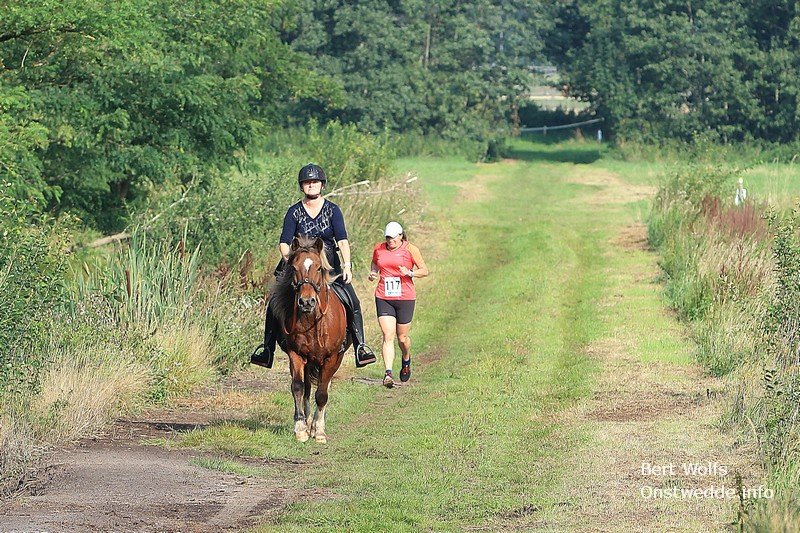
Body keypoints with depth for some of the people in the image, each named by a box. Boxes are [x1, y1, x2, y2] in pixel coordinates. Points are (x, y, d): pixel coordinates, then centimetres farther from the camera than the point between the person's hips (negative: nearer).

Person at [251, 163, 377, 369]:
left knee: (352, 302, -16)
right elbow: (285, 241, -7)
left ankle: (360, 348, -11)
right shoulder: (294, 212, 0)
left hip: (329, 265, 0)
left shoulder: (332, 210, -1)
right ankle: (267, 352, -2)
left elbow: (342, 239, -11)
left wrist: (347, 265, -24)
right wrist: (289, 260, -26)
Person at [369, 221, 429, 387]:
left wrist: (410, 273, -18)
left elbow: (425, 271, 1)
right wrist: (372, 274, 1)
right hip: (383, 298, 1)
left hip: (405, 298, -1)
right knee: (388, 336, -11)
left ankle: (406, 361, 42)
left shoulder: (410, 249, -3)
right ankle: (388, 374, -17)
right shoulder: (378, 249, 6)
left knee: (402, 337, 9)